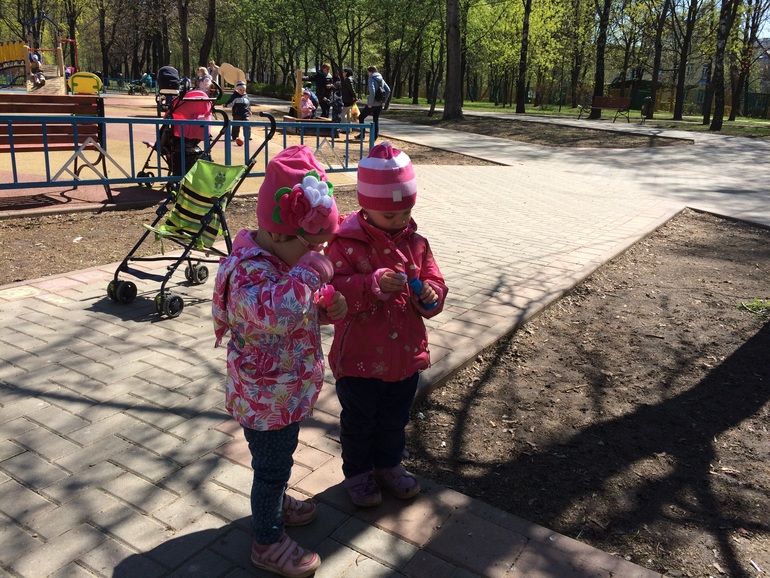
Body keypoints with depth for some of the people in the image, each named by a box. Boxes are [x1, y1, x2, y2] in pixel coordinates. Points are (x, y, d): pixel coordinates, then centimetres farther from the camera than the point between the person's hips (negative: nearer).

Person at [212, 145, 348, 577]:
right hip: (266, 399, -9)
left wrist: (326, 309, -4)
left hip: (289, 391, 9)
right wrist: (309, 271, -43)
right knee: (272, 465, 10)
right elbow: (279, 313, -52)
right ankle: (268, 542, 31)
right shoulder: (248, 272, -31)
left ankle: (277, 502, 53)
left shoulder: (285, 258, 1)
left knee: (281, 455, 28)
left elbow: (300, 313, 16)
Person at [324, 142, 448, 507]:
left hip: (407, 354, 5)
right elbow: (332, 293, -23)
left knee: (395, 420, 23)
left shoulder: (415, 242, -1)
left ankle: (388, 464, 47)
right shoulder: (345, 243, -16)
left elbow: (434, 281, 6)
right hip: (360, 357, -4)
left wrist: (431, 295, -18)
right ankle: (357, 471, 40)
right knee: (358, 421, 17)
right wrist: (373, 284, -36)